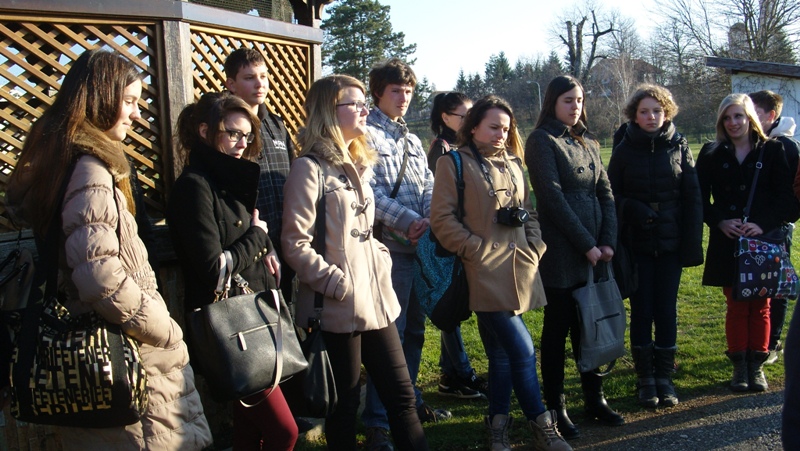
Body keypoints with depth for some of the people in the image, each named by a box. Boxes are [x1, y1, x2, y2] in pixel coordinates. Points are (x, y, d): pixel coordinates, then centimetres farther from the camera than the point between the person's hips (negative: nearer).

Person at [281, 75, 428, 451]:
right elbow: (296, 244, -16)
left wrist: (382, 263, 6)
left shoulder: (358, 164, 14)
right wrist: (340, 285, -17)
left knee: (401, 394, 11)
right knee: (345, 404, 6)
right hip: (339, 307, -7)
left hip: (377, 301, 8)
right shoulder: (310, 167, -11)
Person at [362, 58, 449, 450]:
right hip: (390, 246, -8)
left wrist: (428, 220, -7)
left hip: (419, 245, 8)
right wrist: (407, 221, -19)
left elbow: (428, 186, 12)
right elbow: (370, 191, -15)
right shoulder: (366, 134, -5)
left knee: (414, 329, 16)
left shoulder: (411, 139, 20)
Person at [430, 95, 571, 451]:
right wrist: (477, 249, -12)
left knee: (502, 352, 12)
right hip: (486, 272, -6)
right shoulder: (455, 163, -3)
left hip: (519, 269, 6)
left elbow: (527, 212, 22)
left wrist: (536, 246, 7)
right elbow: (442, 218, -9)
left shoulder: (512, 163, 17)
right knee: (522, 350, -8)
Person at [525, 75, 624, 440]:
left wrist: (607, 241, -3)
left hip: (594, 252, 6)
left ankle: (594, 398, 24)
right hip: (561, 253, -6)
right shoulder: (542, 140, -5)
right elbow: (553, 198, -13)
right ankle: (555, 407, 13)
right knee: (558, 328, 2)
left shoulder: (588, 143, 16)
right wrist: (586, 244, -14)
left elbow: (605, 193, 10)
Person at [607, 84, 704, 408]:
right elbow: (612, 195, 1)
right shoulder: (624, 150, 1)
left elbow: (693, 197, 0)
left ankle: (664, 376, 18)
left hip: (670, 243, 1)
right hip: (637, 244, 0)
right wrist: (633, 210, -18)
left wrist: (692, 242, -6)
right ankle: (645, 378, 16)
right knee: (642, 311, 4)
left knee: (667, 310, 5)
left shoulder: (679, 147, 2)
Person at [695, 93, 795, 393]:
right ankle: (739, 366, 14)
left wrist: (763, 224, -15)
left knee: (760, 307, 7)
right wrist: (720, 222, -13)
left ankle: (757, 366, 18)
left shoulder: (772, 151, 2)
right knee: (735, 306, 5)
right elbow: (700, 199, 3)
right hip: (727, 244, 0)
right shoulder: (711, 154, 4)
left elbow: (787, 198, -2)